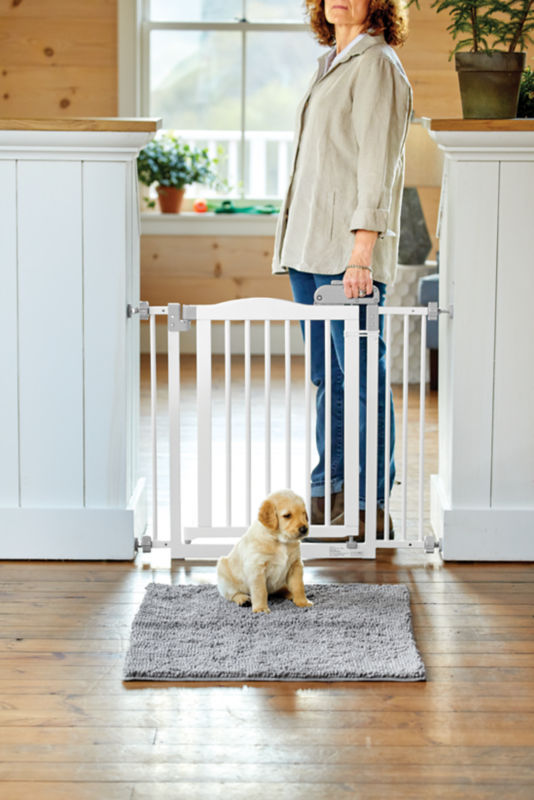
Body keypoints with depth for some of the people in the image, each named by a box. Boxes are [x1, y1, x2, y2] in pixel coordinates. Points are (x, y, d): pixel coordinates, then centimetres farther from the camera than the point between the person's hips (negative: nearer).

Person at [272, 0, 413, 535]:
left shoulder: (376, 65, -7)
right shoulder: (331, 64, 20)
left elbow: (378, 166, -14)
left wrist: (361, 253, -21)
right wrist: (294, 244, 18)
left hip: (349, 251, -9)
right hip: (309, 248, 9)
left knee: (361, 380, -5)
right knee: (325, 378, 12)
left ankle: (369, 506, 1)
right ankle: (326, 494, 19)